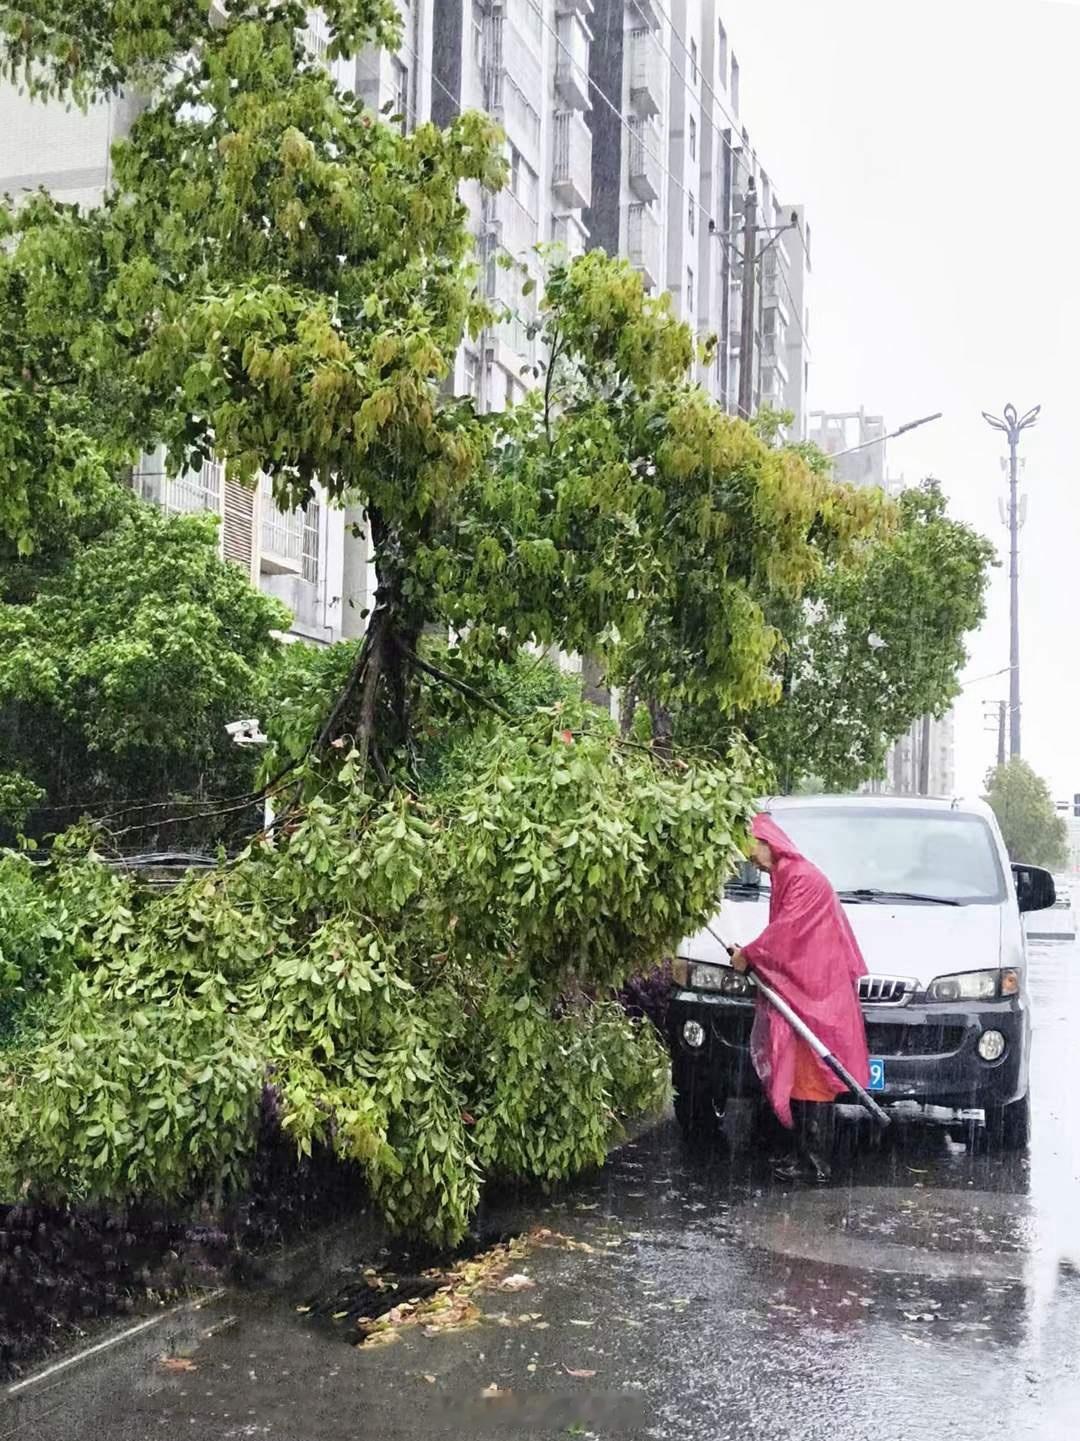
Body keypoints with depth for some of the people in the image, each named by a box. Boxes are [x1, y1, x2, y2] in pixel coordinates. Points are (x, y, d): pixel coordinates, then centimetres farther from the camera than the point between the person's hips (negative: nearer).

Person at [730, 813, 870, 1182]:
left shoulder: (803, 878, -13)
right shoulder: (785, 878, 18)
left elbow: (786, 931, -17)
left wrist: (749, 955, -7)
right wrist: (754, 955, 6)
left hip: (815, 992, -10)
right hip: (797, 991, 10)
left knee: (810, 1076, -7)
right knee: (799, 1074, 11)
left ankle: (814, 1162, -4)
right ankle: (807, 1154, 16)